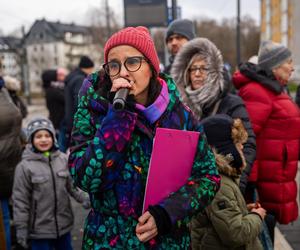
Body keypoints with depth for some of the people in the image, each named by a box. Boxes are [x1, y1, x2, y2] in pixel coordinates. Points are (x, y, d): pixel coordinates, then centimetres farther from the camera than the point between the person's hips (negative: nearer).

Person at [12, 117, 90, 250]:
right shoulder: (25, 166, -14)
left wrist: (84, 199, -8)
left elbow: (73, 184, 7)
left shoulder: (63, 159, -2)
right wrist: (21, 229, -8)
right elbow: (20, 200, -10)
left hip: (64, 225, 4)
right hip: (39, 229, -4)